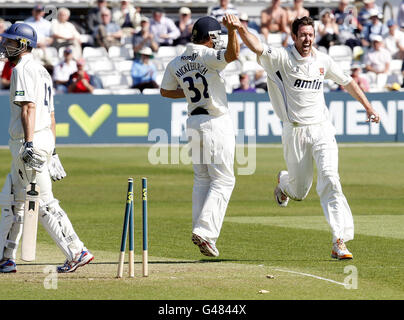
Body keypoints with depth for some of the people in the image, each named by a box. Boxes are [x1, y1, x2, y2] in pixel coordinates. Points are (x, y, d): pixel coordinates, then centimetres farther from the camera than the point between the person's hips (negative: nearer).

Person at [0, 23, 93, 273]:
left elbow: (28, 107, -23)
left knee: (44, 202, -8)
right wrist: (52, 152, 23)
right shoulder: (41, 71, 20)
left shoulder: (23, 70, -11)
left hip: (31, 142, -10)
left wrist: (29, 143, -32)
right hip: (45, 140, 10)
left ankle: (77, 252, -9)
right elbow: (50, 114, 21)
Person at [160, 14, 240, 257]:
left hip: (194, 123, 6)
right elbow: (233, 54, -33)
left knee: (202, 180, 17)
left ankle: (202, 232, 14)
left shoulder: (176, 64, 5)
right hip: (217, 122, -6)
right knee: (223, 180, -1)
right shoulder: (209, 57, -15)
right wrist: (232, 29, -46)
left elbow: (166, 91, 16)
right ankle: (205, 231, -13)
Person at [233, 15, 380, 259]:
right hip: (295, 132, -2)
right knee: (299, 191, 7)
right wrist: (240, 29, -42)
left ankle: (340, 242, -18)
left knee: (330, 180, -16)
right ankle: (284, 182, 47)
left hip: (322, 129, 2)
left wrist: (368, 108, 18)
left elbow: (347, 82, 19)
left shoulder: (323, 60, 6)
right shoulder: (282, 57, -7)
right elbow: (258, 48, -24)